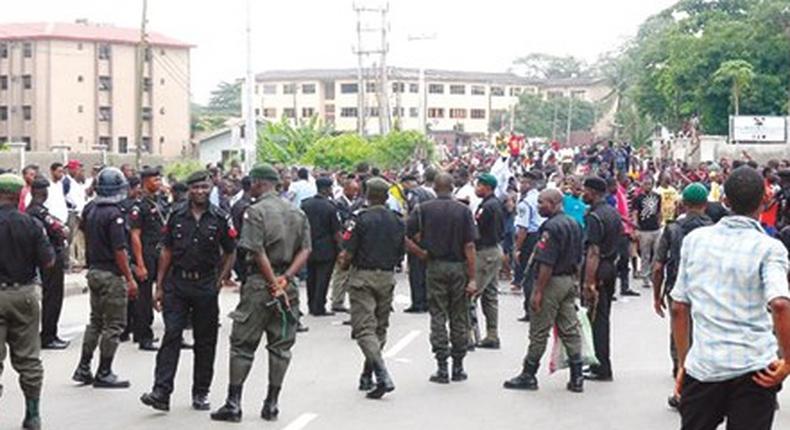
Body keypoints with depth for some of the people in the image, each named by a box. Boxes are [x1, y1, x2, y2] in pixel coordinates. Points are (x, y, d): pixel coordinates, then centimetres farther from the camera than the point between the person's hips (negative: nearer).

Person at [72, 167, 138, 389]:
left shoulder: (90, 209, 3)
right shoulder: (114, 214, -19)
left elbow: (83, 229, 21)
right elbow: (119, 250, -20)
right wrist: (130, 279, -17)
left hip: (94, 271, 8)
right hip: (112, 274, -8)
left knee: (95, 321, 19)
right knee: (114, 325, 1)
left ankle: (83, 369, 21)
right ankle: (104, 374, 4)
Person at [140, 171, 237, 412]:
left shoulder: (220, 218, 1)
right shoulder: (177, 217, 5)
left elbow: (230, 253, 7)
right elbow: (166, 252, 8)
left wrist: (220, 281, -3)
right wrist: (159, 286, 4)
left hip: (206, 287, 0)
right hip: (176, 285, 0)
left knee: (205, 341, 6)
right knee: (171, 336, -8)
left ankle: (201, 394, 17)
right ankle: (161, 392, -12)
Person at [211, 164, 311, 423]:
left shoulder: (255, 211, -9)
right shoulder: (297, 213, 10)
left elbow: (258, 252, -16)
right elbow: (305, 251, 3)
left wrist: (274, 284, -13)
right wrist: (285, 279, -6)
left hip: (259, 283, -5)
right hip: (288, 284, 5)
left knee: (242, 345, 2)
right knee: (281, 345, 9)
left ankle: (233, 404, 2)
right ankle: (272, 405, 11)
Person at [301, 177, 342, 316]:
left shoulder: (305, 205, 1)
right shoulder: (330, 207, -14)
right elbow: (336, 232, -13)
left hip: (309, 247, 5)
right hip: (326, 248, -5)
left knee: (311, 278, 14)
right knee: (323, 279, 1)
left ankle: (311, 306, 21)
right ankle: (319, 308, 3)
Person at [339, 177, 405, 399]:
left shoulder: (362, 219, -11)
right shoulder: (397, 221, 5)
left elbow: (347, 254, -12)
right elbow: (401, 254, 8)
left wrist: (344, 264, 9)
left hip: (363, 276, -5)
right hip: (387, 277, 5)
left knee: (364, 328, -7)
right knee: (379, 327, 16)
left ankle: (383, 377, -22)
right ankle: (367, 376, 23)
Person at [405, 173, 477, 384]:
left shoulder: (424, 210, -2)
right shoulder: (463, 210, -3)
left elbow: (405, 239, -9)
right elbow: (469, 246, -7)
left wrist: (423, 254, 4)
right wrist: (472, 278, -6)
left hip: (435, 266, 0)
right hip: (458, 267, 0)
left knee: (438, 317, 4)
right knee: (459, 318, 9)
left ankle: (442, 368, 1)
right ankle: (458, 367, 14)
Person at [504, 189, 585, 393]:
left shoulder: (551, 227, -18)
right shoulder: (574, 224, 11)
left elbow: (546, 263, -22)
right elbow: (578, 259, 16)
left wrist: (538, 291, -20)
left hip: (553, 283, -9)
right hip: (570, 281, 9)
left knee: (539, 332, 0)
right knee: (570, 330, 9)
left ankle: (528, 375, 9)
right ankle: (577, 378, 9)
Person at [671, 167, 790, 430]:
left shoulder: (695, 240, 4)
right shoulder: (769, 248, -7)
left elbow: (679, 308, 7)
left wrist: (683, 363, 16)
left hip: (702, 366, 3)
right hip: (754, 370, -3)